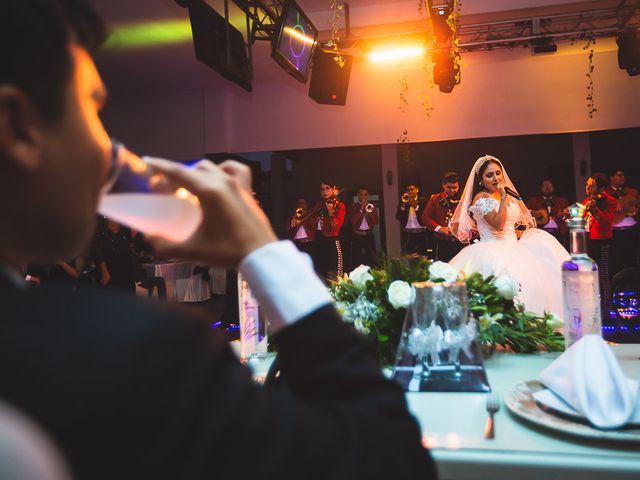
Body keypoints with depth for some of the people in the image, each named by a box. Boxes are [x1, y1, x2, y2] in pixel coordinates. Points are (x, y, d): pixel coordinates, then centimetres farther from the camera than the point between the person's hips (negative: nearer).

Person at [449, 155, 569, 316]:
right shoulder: (481, 198, -6)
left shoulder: (508, 196, 19)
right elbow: (498, 224, -19)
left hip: (512, 247, 8)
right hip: (493, 252, -8)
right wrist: (504, 197, -17)